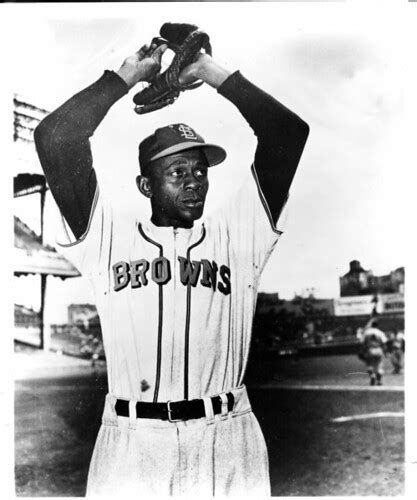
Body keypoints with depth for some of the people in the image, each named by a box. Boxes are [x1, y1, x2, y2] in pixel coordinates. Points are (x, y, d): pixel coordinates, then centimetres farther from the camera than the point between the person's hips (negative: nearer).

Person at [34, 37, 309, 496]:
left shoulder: (236, 233, 11)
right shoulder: (110, 234, 9)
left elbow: (288, 132, 8)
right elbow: (54, 137, 2)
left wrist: (213, 72, 12)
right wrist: (127, 74, 9)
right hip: (129, 441, 0)